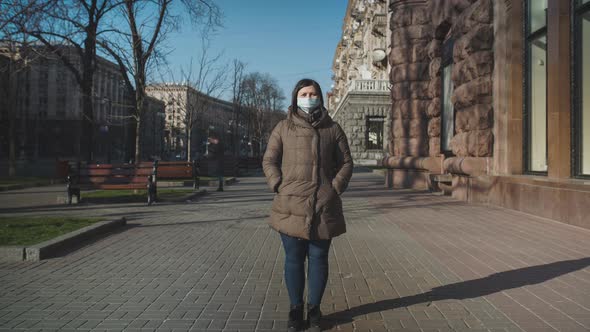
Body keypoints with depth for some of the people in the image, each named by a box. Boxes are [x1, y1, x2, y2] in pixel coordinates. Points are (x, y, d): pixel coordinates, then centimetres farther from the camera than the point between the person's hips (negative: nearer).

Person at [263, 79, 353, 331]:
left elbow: (346, 163, 10)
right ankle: (295, 310, 20)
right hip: (291, 206, 0)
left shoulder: (332, 129, 9)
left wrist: (335, 188, -2)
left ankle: (314, 310, 21)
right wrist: (279, 187, -5)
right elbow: (269, 161, 6)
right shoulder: (284, 127, 7)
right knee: (293, 259, 6)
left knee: (318, 258, 7)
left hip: (324, 206, 1)